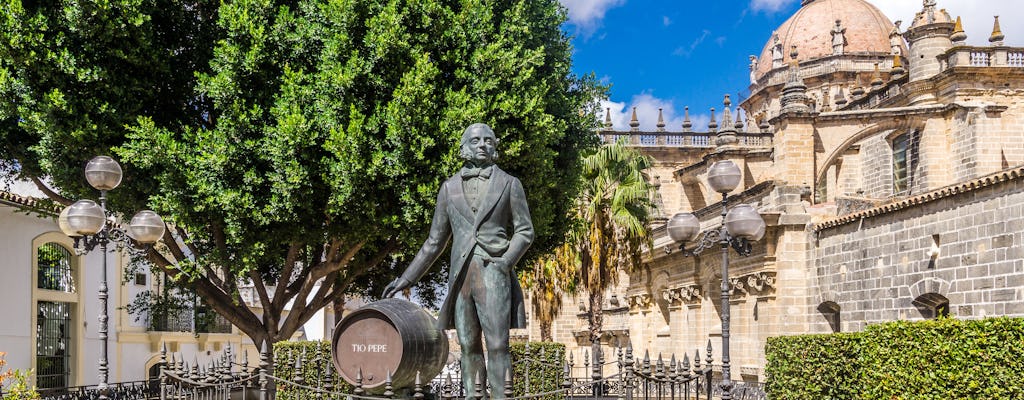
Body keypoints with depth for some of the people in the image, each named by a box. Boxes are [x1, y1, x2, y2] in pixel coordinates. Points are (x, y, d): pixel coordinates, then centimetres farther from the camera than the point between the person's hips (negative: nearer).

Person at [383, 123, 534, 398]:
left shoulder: (509, 184, 7)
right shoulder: (450, 187, 13)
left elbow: (525, 231, 4)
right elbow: (436, 241, 16)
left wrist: (504, 263, -13)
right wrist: (406, 279, 12)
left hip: (493, 272, -3)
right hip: (460, 275, 3)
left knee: (497, 345, -9)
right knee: (468, 347, 4)